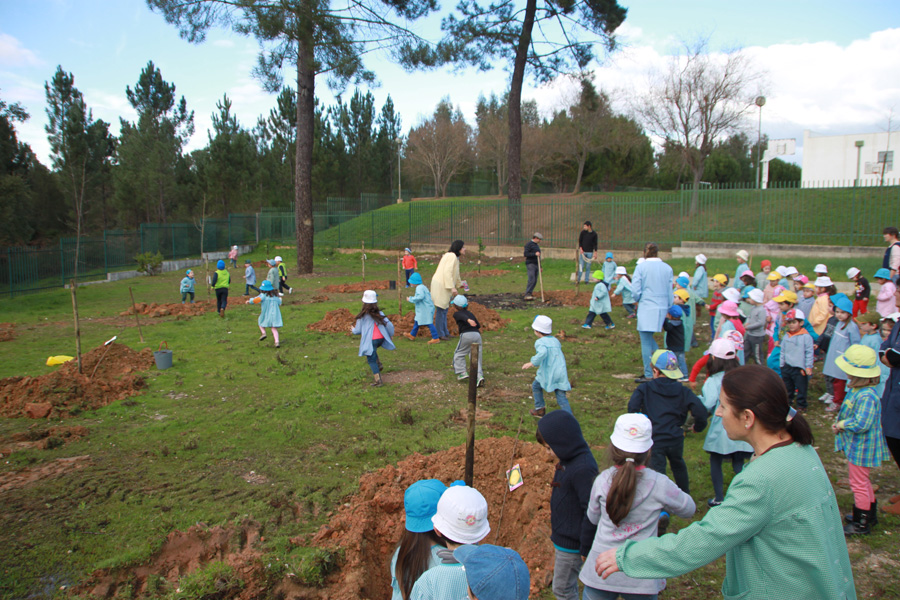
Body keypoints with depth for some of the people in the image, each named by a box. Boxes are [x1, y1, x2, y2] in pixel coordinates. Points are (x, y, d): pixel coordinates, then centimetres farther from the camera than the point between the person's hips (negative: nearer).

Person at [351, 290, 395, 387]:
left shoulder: (362, 316, -4)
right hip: (381, 338, 5)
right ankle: (378, 364, 18)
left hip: (370, 340, -5)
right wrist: (391, 335, 19)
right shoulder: (379, 313, 5)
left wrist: (353, 330, 27)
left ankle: (378, 380, -2)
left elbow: (358, 330, 4)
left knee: (371, 360, 4)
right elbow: (389, 325, 1)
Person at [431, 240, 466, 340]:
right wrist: (452, 287, -25)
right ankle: (440, 333, 1)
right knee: (441, 310, -5)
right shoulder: (451, 256, -15)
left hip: (443, 286, 11)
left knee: (444, 309, 16)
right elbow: (447, 272, -24)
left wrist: (459, 283, 45)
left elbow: (454, 273, 31)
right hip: (440, 286, -11)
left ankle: (444, 332, 24)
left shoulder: (454, 257, 17)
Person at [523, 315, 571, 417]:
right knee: (561, 397, 6)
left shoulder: (540, 342, -7)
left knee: (536, 385, 22)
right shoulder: (555, 340, 16)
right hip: (561, 372, 5)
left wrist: (532, 363, -23)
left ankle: (539, 409, 29)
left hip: (548, 374, -5)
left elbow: (543, 352, -28)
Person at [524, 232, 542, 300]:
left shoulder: (537, 245, 20)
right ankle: (527, 295, -20)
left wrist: (540, 266, 22)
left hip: (536, 265, 9)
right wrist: (535, 254, -26)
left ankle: (529, 295, 7)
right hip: (530, 264, -9)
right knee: (531, 280, -19)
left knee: (535, 281, 3)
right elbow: (526, 254, -18)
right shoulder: (529, 244, -7)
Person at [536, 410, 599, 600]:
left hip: (570, 542, -9)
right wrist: (555, 529, 20)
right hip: (563, 537, 9)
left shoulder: (583, 469, -29)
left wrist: (586, 548, -18)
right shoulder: (569, 460, 2)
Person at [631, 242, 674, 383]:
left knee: (646, 342, 2)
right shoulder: (667, 268, 3)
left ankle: (649, 376, 5)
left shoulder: (641, 267, -7)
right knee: (649, 337, 22)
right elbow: (670, 292, 8)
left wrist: (638, 299, 11)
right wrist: (669, 308, 19)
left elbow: (635, 290, -10)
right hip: (662, 308, 5)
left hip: (646, 308, -4)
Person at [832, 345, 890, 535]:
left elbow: (861, 424, -34)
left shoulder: (866, 396, -30)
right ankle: (870, 514, 41)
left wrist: (841, 424, -20)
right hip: (857, 445, 10)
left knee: (859, 483, 3)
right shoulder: (857, 390, 1)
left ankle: (861, 524, 17)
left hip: (861, 448, -10)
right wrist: (839, 423, 0)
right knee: (862, 481, 24)